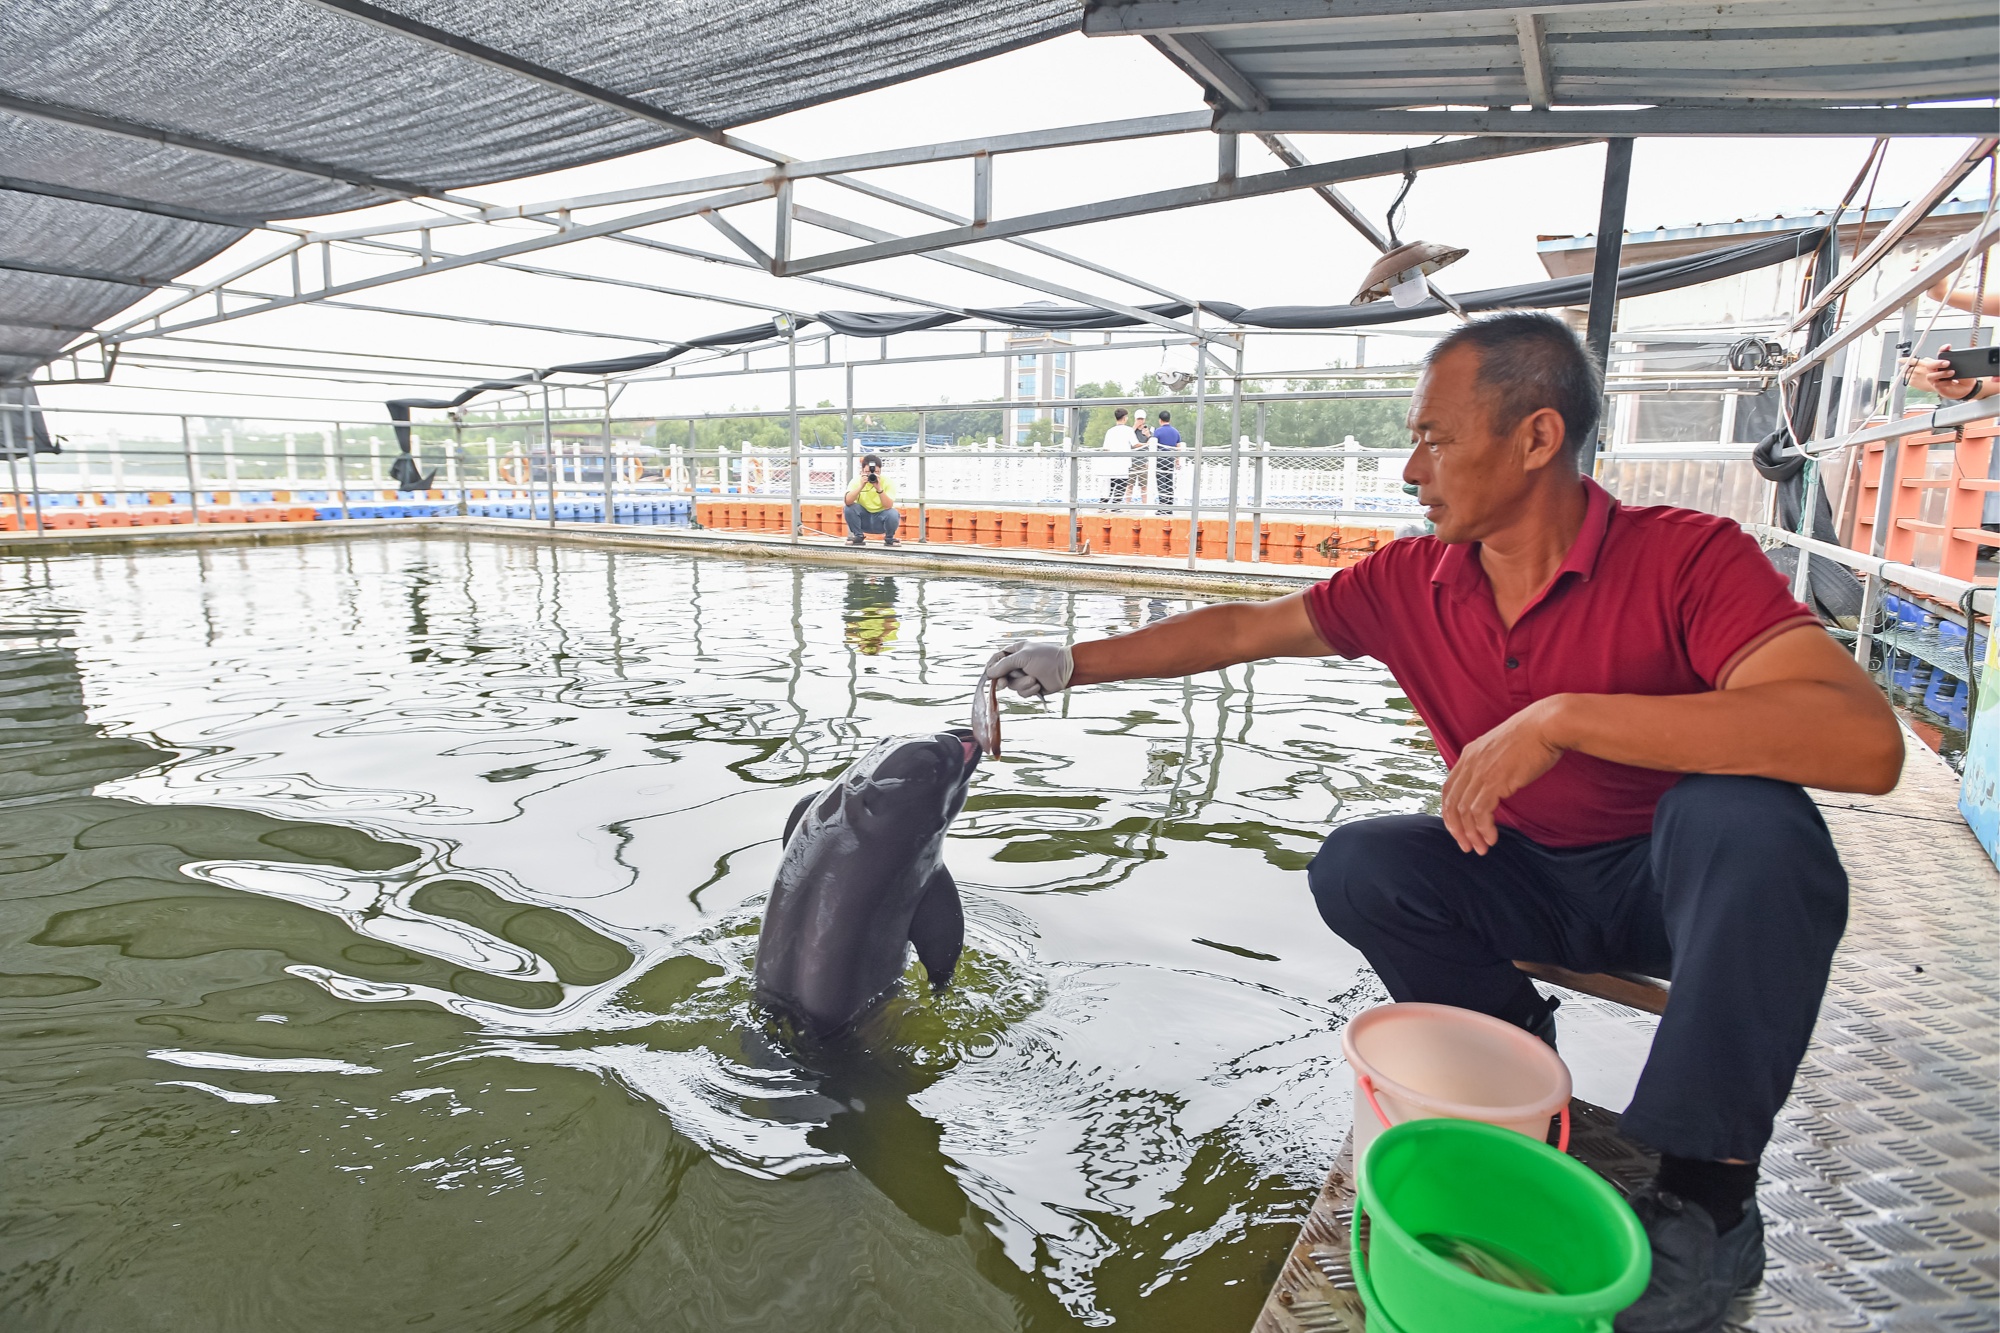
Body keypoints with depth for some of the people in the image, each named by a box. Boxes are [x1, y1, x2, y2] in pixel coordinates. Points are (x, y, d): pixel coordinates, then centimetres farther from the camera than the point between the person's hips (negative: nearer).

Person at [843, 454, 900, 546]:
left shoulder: (887, 482, -13)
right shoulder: (857, 480, -10)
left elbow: (889, 506, -25)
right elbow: (847, 501, -25)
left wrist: (879, 488, -37)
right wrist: (861, 486, -36)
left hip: (881, 519, -1)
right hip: (864, 519, 1)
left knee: (893, 514, -32)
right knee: (849, 508, -25)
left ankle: (889, 538, -1)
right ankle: (858, 536, -3)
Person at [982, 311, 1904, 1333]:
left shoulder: (1686, 558, -22)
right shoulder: (1411, 582, -8)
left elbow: (1866, 742, -36)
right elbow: (1242, 630, 0)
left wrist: (1558, 718, -40)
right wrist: (1076, 664, -1)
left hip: (1687, 884, -3)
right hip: (1528, 882, 4)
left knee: (1742, 816, -34)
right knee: (1354, 866, -20)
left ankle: (1709, 1182, -17)